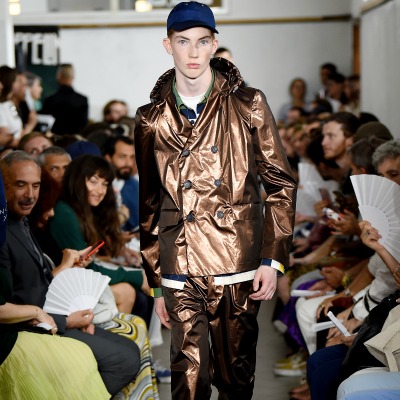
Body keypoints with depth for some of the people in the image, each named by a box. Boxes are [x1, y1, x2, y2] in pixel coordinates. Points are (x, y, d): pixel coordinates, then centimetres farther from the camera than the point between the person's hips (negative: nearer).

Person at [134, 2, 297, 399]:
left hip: (238, 267, -1)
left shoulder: (247, 104, 3)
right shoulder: (151, 119, 8)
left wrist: (273, 259, -3)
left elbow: (281, 183, 4)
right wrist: (156, 282, 12)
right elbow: (148, 205, 13)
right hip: (180, 273, 1)